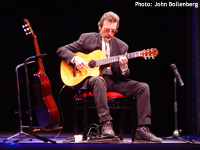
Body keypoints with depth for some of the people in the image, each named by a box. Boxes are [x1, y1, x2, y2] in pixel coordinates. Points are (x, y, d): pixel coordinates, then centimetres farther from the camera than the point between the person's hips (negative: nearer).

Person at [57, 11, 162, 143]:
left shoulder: (122, 46, 12)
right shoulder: (87, 38, 6)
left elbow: (123, 77, 9)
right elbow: (61, 50, 5)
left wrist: (123, 67, -16)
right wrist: (75, 58, -15)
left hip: (114, 81, 4)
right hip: (92, 77, -4)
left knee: (143, 87, -15)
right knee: (99, 81, -40)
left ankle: (142, 129, -19)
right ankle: (106, 124, -44)